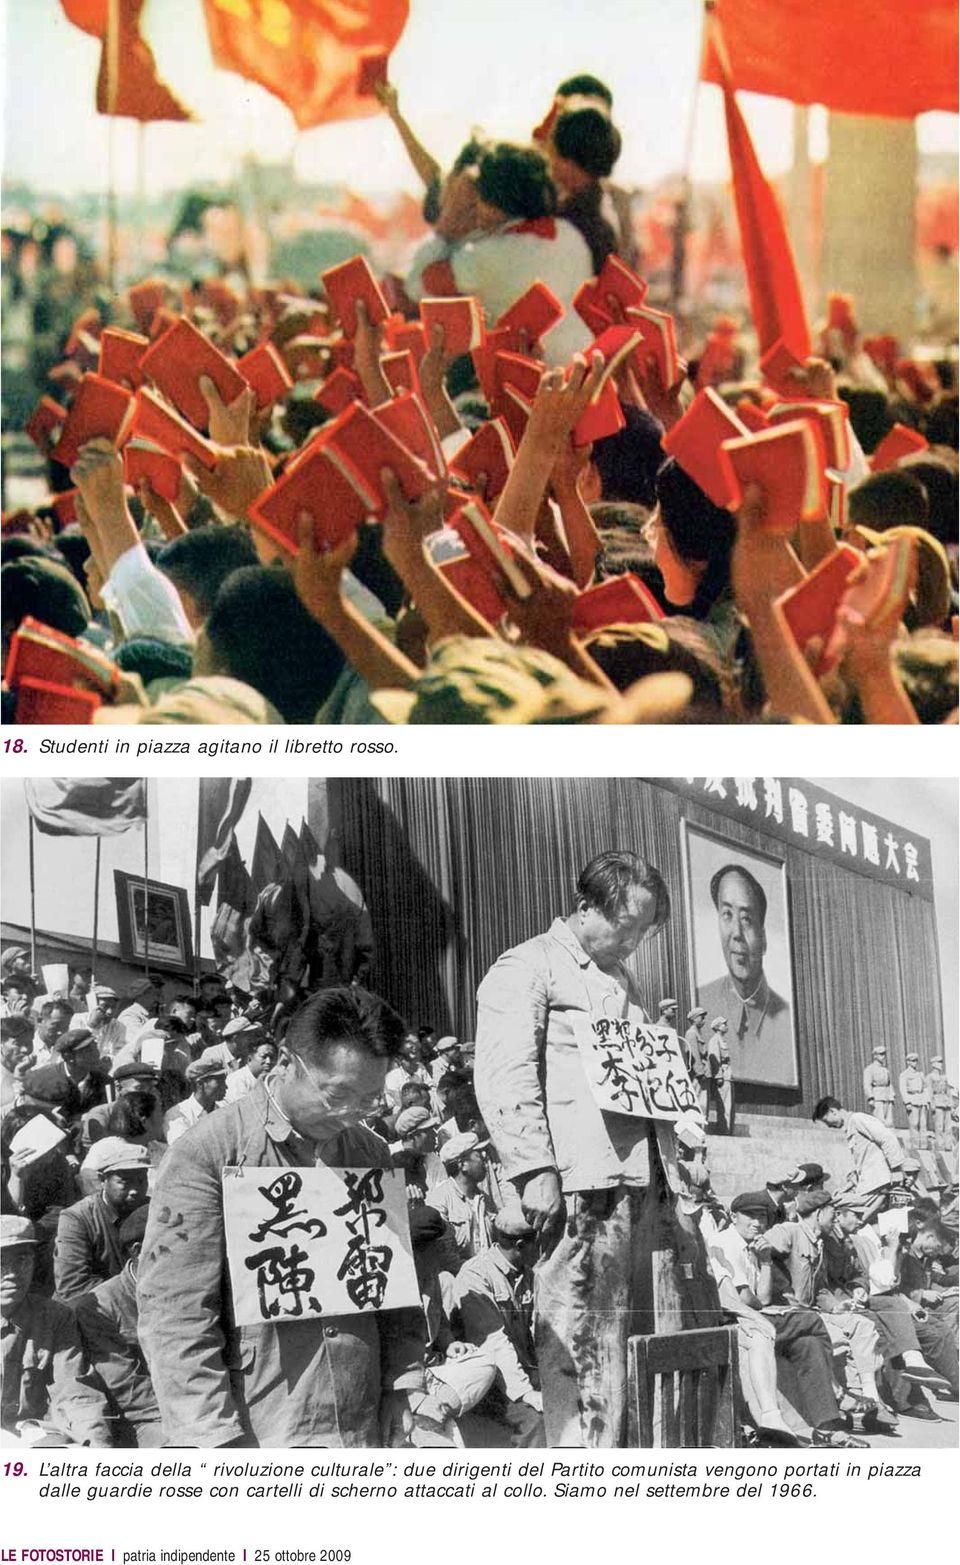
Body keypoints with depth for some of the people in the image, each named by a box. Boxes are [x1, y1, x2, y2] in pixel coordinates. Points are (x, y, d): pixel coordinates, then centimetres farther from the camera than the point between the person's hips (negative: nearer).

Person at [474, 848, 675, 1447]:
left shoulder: (622, 981, 25)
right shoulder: (527, 968, -2)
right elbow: (505, 1079, -12)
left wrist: (676, 1153, 18)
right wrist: (535, 1170, -20)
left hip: (641, 1179, 8)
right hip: (579, 1181, -8)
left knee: (635, 1334, 6)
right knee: (580, 1337, -9)